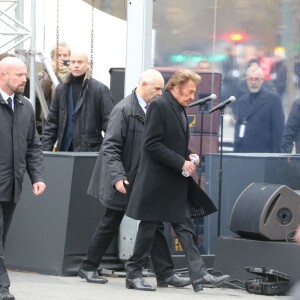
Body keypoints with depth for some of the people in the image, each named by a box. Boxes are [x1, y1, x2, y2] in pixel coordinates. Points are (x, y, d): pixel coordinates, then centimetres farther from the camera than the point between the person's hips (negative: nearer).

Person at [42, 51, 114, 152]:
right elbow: (51, 123, 14)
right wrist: (46, 150, 6)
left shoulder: (100, 89, -4)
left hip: (90, 152, -5)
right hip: (64, 150, 5)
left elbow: (109, 123, -6)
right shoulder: (61, 88, 11)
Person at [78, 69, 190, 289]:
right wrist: (118, 177, -27)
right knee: (110, 225, 5)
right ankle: (88, 267, 19)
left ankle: (165, 273, 6)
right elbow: (110, 148, -18)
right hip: (125, 181, -6)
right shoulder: (124, 110, -15)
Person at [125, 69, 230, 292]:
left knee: (185, 229, 3)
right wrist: (181, 163, -20)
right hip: (157, 180, -9)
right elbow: (152, 144, -19)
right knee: (149, 227, 0)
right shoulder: (159, 106, -13)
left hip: (176, 182, 9)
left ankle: (199, 275, -1)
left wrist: (189, 156, 4)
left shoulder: (179, 109, 14)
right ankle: (134, 274, 10)